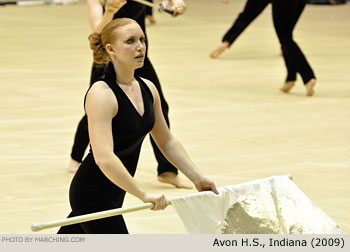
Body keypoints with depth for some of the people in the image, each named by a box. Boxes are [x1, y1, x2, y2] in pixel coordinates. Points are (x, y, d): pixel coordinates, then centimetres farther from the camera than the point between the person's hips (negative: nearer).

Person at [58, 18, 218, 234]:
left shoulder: (148, 89, 3)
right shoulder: (101, 95, -23)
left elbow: (167, 142, 16)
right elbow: (104, 158, -33)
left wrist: (198, 178, 11)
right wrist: (144, 195, -35)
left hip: (114, 193, 9)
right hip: (92, 194, -9)